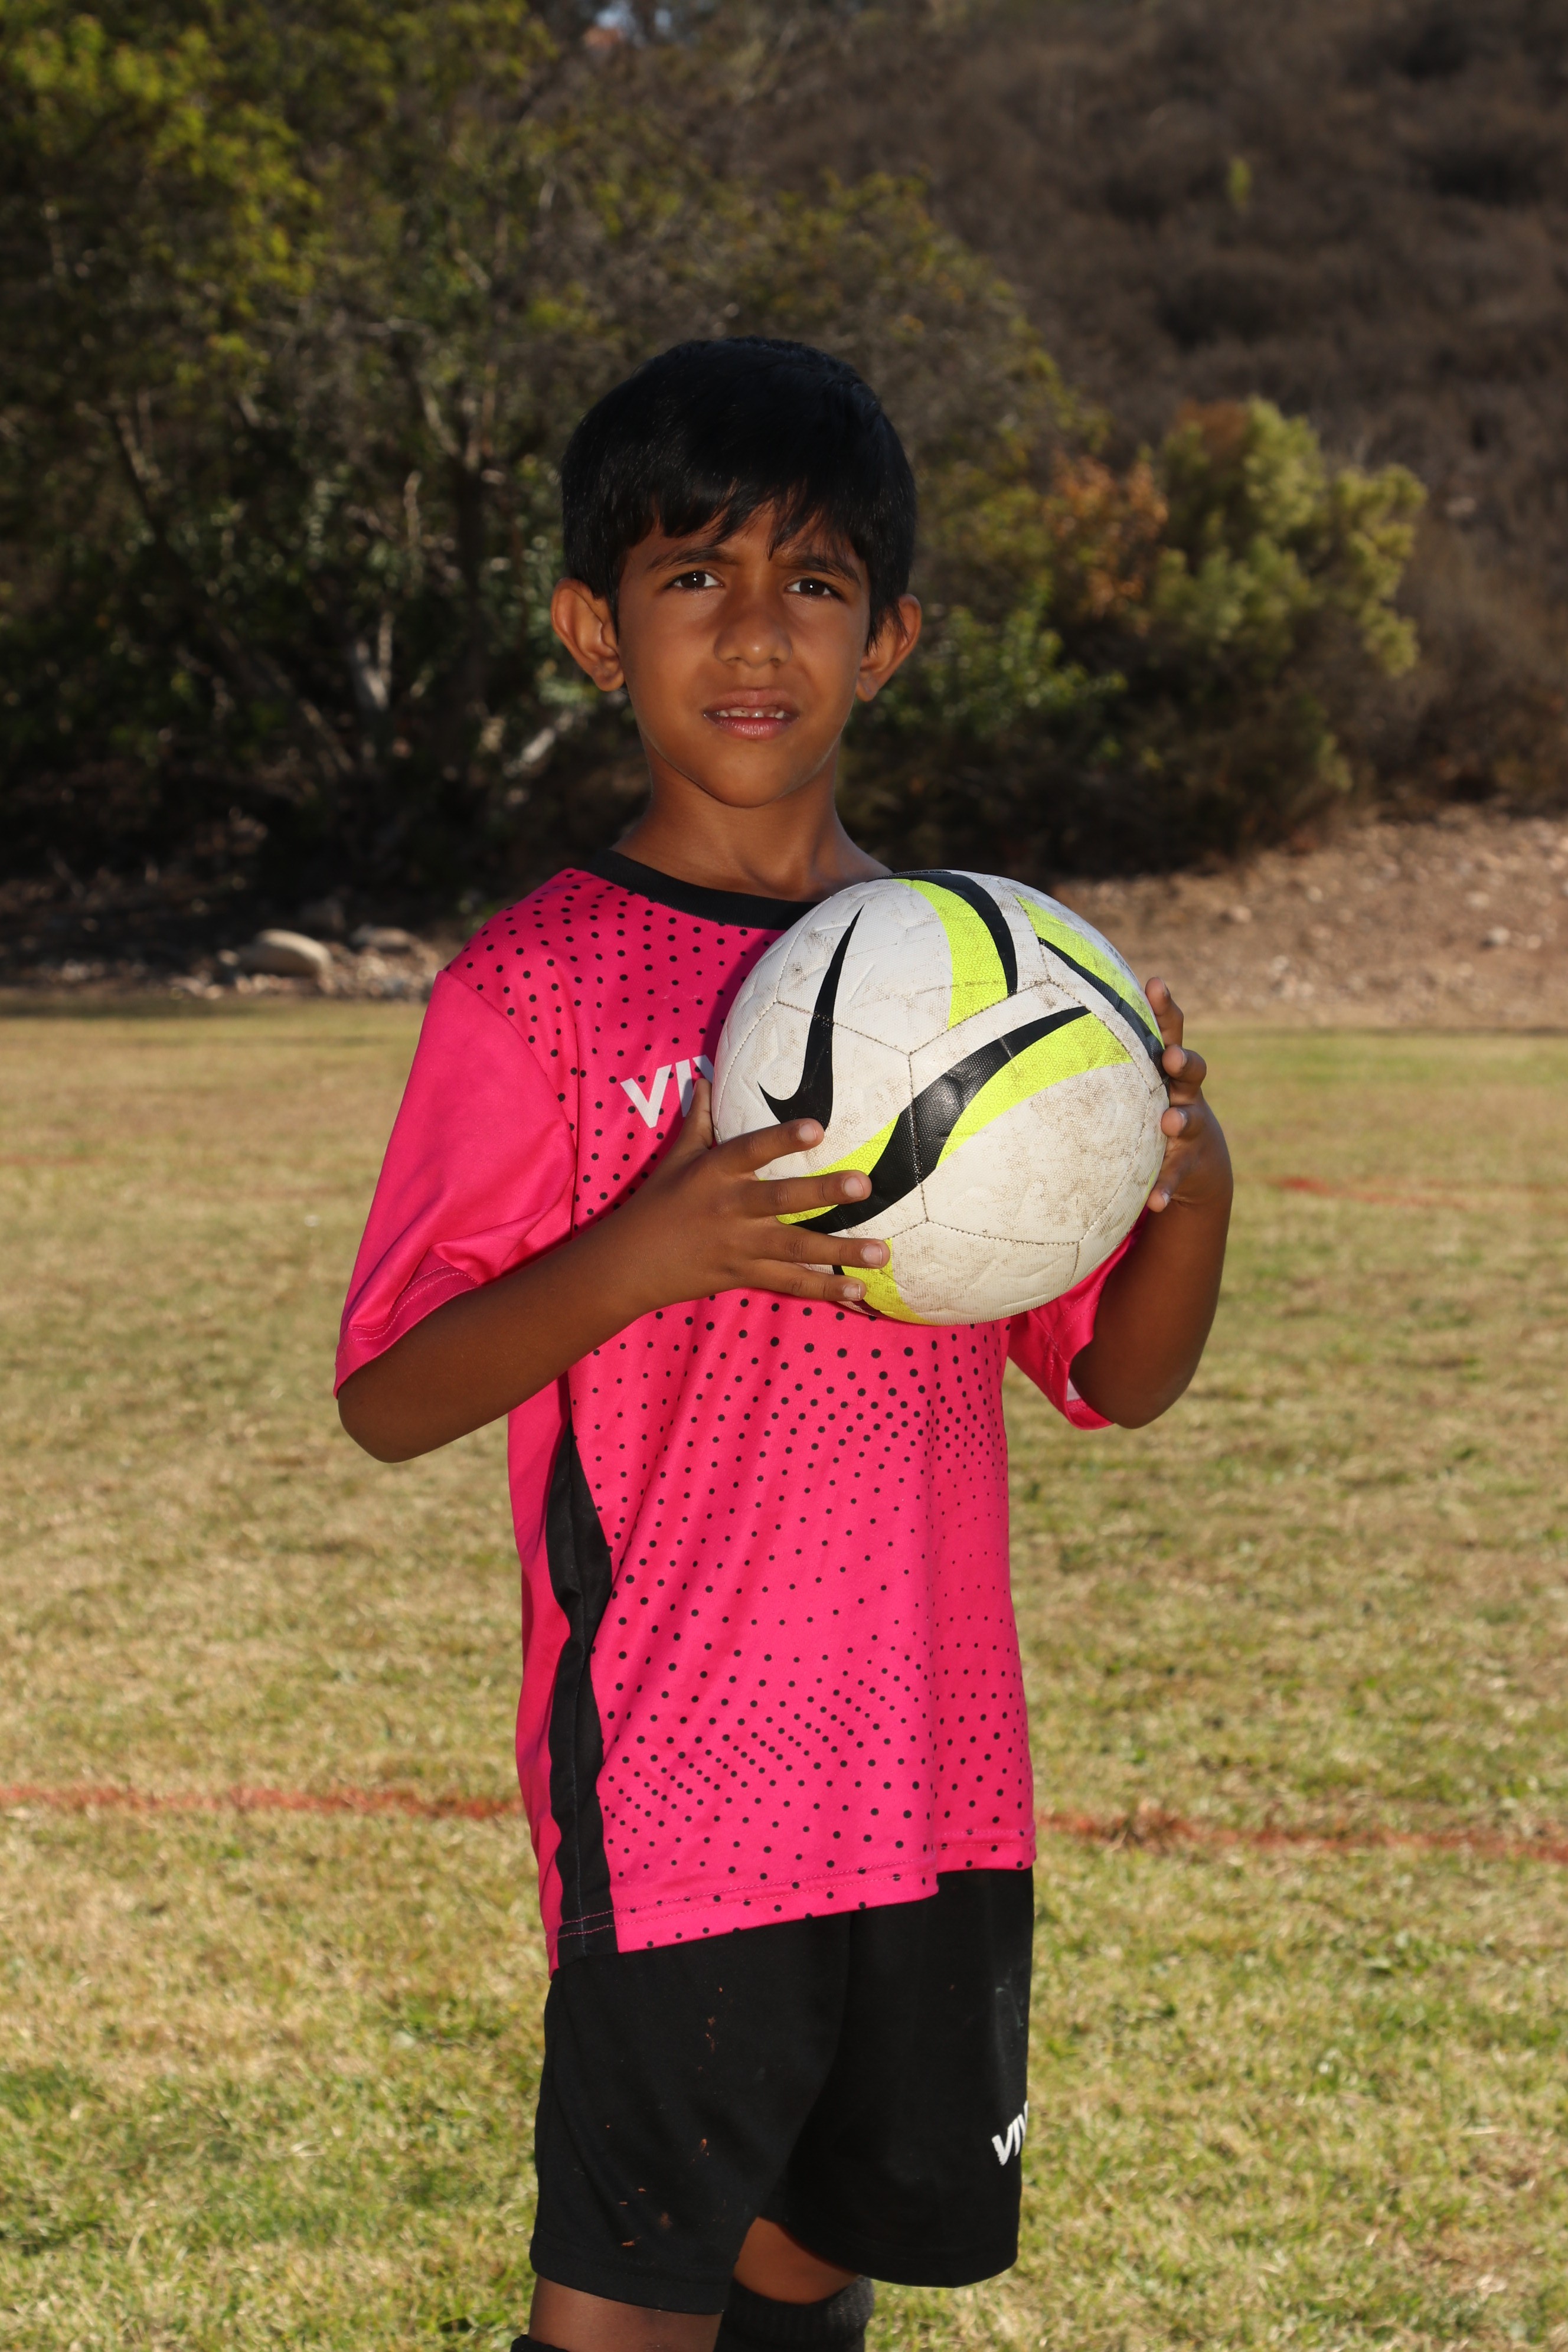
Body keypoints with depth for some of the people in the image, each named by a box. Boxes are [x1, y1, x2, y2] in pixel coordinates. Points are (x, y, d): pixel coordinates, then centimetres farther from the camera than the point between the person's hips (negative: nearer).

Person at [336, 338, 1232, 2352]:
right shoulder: (536, 991, -7)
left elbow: (1116, 1378, 11)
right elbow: (386, 1399, -9)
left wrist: (1194, 1191, -10)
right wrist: (641, 1257, -25)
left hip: (938, 1778, 5)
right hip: (672, 1785, -5)